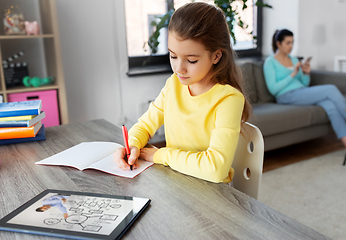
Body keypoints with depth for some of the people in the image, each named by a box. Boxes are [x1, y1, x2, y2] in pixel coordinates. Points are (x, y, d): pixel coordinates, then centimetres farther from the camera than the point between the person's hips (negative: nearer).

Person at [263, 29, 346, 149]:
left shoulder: (294, 60, 21)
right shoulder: (270, 62, 1)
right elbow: (273, 89, -10)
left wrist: (306, 73, 0)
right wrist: (293, 74, -12)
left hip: (302, 93, 6)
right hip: (287, 96, -6)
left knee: (330, 105, -26)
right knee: (331, 89, -23)